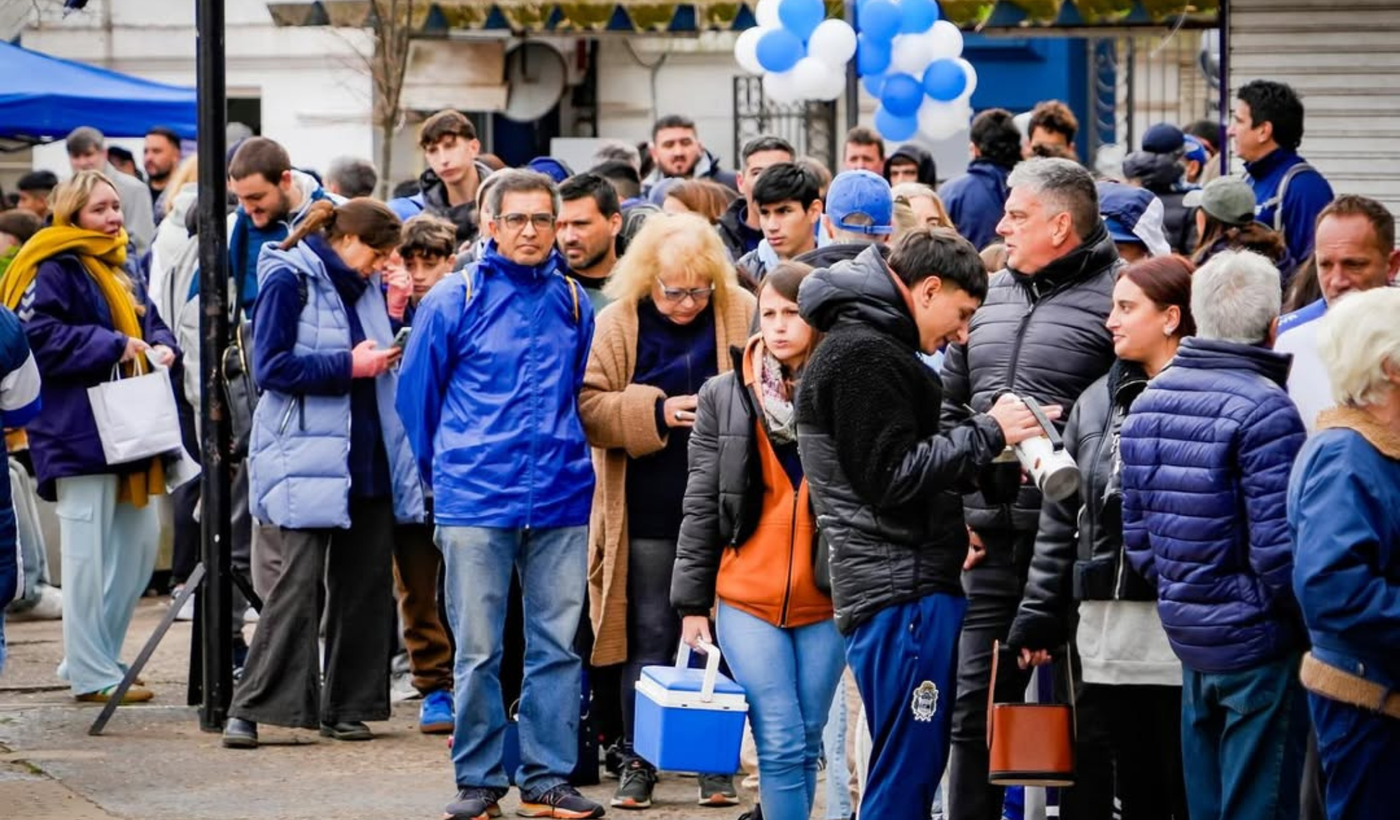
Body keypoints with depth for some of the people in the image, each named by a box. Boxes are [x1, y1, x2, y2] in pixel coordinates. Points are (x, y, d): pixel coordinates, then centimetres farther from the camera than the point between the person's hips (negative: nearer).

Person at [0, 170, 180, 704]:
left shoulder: (121, 272, 17)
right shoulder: (53, 272, -10)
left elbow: (149, 322, 23)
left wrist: (161, 347, -1)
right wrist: (113, 347, -20)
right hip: (78, 433, -9)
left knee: (139, 540, 10)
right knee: (88, 552, -5)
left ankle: (96, 656, 21)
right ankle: (91, 674, 1)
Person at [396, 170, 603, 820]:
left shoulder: (574, 302, 7)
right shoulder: (454, 301, -2)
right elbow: (416, 392, 6)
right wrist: (444, 469, 12)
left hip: (561, 501, 3)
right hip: (476, 503, -3)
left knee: (558, 645, 4)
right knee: (477, 650, 1)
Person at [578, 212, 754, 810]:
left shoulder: (742, 315, 0)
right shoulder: (618, 323, -1)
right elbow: (588, 404, -5)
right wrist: (654, 412, -18)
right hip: (649, 512, 0)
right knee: (649, 637, 6)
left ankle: (718, 765, 14)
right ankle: (638, 763, 15)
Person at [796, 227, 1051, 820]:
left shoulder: (870, 349, 21)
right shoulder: (864, 356, -12)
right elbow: (892, 477, -17)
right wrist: (988, 433, -11)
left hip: (909, 586, 11)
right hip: (902, 592, -11)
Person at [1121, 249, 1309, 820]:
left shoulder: (1150, 401, 6)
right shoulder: (1262, 408, -18)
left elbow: (1136, 531, 10)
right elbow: (1278, 545, -20)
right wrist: (1310, 621, -5)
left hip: (1185, 631, 7)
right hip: (1256, 641, -7)